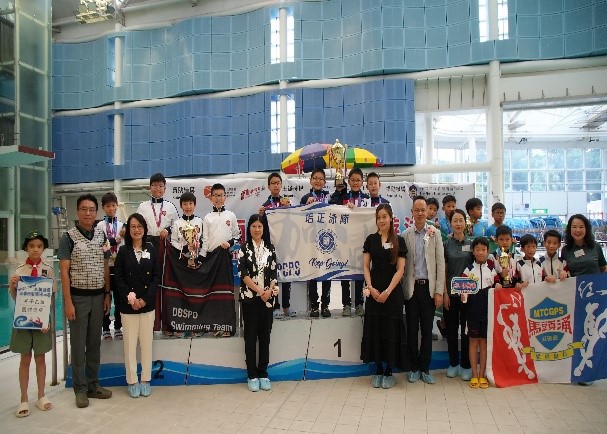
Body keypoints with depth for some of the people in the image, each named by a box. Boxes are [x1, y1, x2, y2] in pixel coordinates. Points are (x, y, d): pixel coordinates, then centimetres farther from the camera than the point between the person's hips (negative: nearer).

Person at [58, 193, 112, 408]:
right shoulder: (69, 237, -7)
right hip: (78, 296, -4)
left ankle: (93, 385, 22)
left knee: (95, 343, 11)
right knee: (78, 344, 4)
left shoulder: (101, 236, 7)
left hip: (98, 296, 4)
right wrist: (68, 302, -13)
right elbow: (64, 272, -9)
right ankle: (80, 389, 14)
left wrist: (107, 294, 7)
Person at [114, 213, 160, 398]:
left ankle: (146, 380, 18)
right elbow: (119, 278, -2)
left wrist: (145, 299, -8)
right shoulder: (123, 251, 1)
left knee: (147, 342, 6)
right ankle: (132, 381, 15)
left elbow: (156, 276, 1)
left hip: (148, 304, 1)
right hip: (128, 305, -1)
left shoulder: (151, 249, 4)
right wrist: (130, 299, -12)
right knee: (130, 343, 4)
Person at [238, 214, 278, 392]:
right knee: (251, 335, 3)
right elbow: (243, 274, -8)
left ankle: (263, 374, 16)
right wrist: (259, 291, -14)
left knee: (265, 335, 6)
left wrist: (269, 291, -12)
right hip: (249, 297, -2)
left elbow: (274, 273, 4)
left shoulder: (270, 248, 8)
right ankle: (252, 375, 11)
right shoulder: (244, 248, 0)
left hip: (268, 297, 2)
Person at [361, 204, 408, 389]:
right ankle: (378, 370, 16)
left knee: (391, 330, 2)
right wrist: (371, 288, -9)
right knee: (374, 329, 5)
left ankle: (389, 372, 13)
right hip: (374, 291, 2)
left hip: (392, 291, -2)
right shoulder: (371, 240, 6)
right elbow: (366, 266, 4)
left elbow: (400, 269, -4)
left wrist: (387, 291, -12)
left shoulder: (399, 241, 0)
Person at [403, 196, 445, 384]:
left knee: (427, 329, 7)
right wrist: (402, 289, -5)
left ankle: (425, 368, 18)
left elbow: (440, 263, 1)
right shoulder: (405, 235, 2)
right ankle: (414, 367, 19)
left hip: (428, 287, 0)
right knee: (412, 329, 7)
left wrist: (439, 291, -4)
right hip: (411, 287, 0)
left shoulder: (435, 233, 3)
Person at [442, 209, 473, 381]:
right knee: (451, 328, 7)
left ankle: (466, 365, 15)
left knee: (467, 328, 5)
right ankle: (453, 363, 19)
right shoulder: (446, 244, 2)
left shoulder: (471, 244, 4)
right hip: (451, 292, 0)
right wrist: (444, 293, -5)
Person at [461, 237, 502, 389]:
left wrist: (498, 285, -8)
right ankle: (474, 375, 13)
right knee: (473, 341, 4)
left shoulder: (491, 268, 6)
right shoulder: (469, 269, 2)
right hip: (472, 308, -1)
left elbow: (497, 282, 15)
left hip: (487, 308, 1)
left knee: (484, 341, 6)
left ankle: (482, 375, 14)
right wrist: (463, 295, -21)